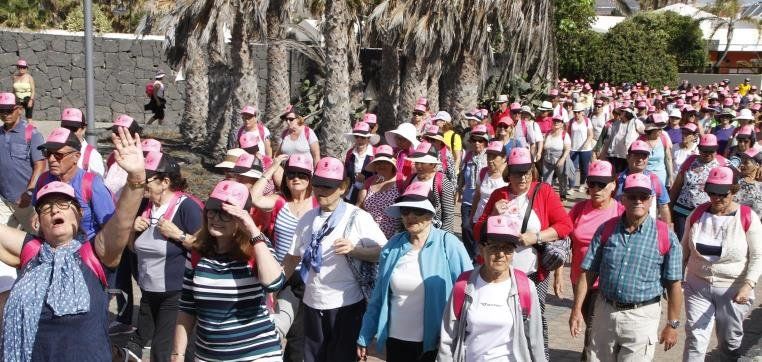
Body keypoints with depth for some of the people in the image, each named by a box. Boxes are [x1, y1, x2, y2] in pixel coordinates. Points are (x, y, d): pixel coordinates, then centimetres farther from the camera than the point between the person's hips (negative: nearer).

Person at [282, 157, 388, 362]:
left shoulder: (357, 217, -10)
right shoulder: (307, 219, 7)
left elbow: (384, 252, -14)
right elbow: (293, 256, 14)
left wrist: (354, 249, -27)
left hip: (346, 305, -5)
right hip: (312, 304, 5)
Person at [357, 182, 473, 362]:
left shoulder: (449, 245, -10)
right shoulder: (393, 246, 1)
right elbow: (378, 296, 7)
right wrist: (364, 337, 8)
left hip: (435, 343, -3)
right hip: (396, 340, 3)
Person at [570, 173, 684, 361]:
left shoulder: (666, 237, -7)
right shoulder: (607, 229, 1)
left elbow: (674, 285, -3)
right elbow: (587, 272, 4)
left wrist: (672, 325, -2)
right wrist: (577, 310, -1)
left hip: (641, 317, -3)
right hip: (604, 311, 3)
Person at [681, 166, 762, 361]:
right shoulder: (698, 213, -1)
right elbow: (684, 248, 11)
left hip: (733, 291, -2)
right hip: (698, 286, 2)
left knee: (730, 342, 16)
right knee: (695, 339, 0)